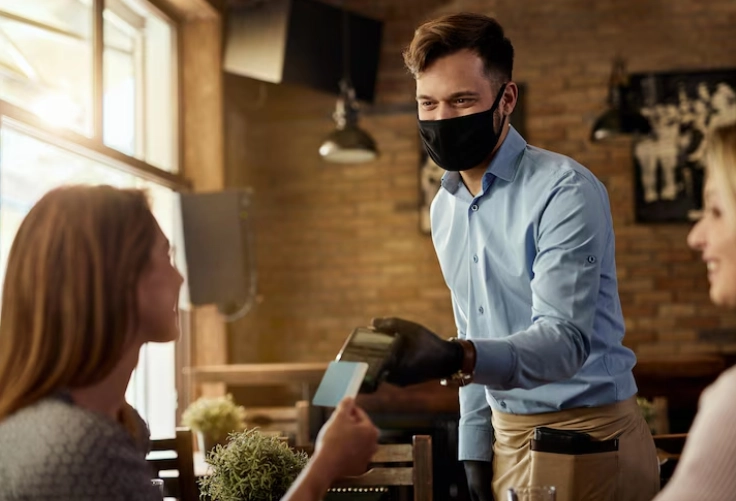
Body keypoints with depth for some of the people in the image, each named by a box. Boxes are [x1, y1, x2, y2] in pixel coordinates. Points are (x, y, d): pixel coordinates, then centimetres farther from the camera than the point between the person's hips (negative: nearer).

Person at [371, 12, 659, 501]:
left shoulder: (564, 191, -16)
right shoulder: (446, 207, 8)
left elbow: (565, 340, -26)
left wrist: (455, 358, -42)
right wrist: (475, 445, 8)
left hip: (587, 441, -6)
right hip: (506, 438, 6)